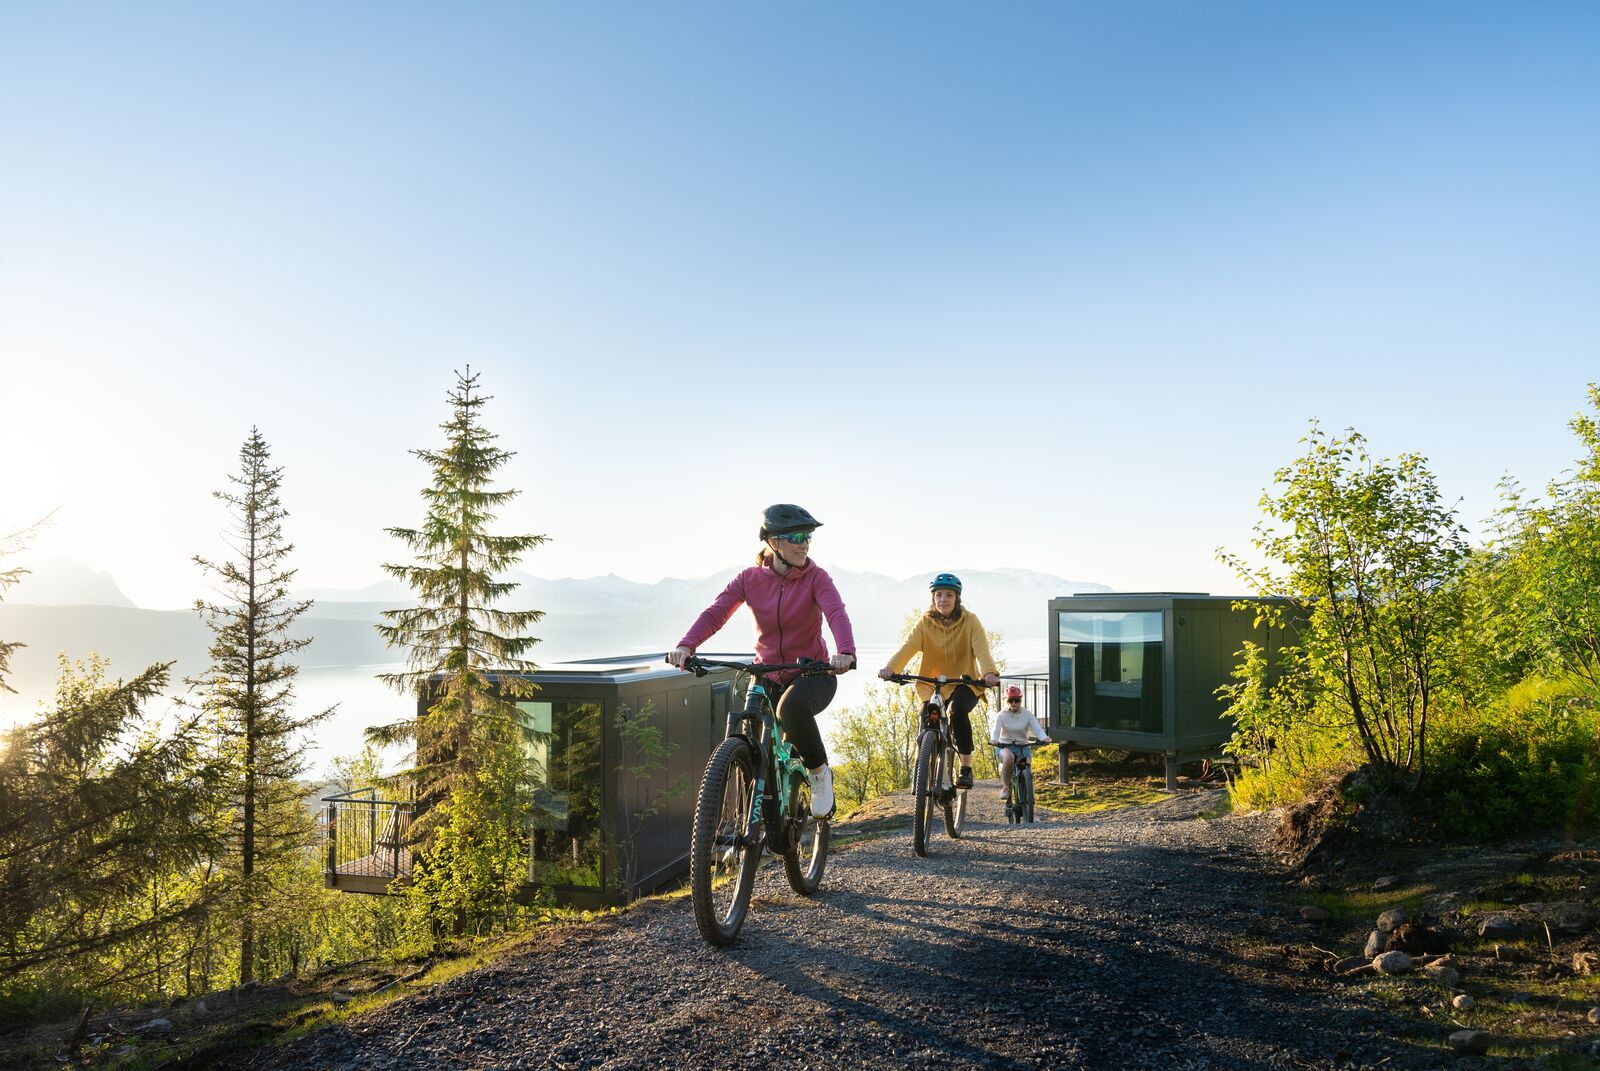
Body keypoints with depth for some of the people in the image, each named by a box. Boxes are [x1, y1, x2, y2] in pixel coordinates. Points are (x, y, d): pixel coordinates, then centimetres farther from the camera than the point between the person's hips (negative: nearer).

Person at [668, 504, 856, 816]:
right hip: (767, 677, 3)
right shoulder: (750, 578, -4)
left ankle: (819, 773, -11)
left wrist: (846, 652, -48)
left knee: (792, 707, -36)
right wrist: (686, 646, -34)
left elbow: (836, 614, -27)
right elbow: (714, 614, -15)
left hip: (813, 674, -3)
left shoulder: (815, 577, -10)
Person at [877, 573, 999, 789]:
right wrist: (890, 668, -40)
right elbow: (907, 647, -20)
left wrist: (989, 672, -45)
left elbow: (981, 649, -24)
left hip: (965, 683, -3)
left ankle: (966, 768, -22)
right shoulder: (925, 622, -4)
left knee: (958, 711, -32)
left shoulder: (970, 621, -8)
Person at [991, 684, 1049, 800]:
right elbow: (995, 730, -18)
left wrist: (1044, 738, -36)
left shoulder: (1027, 714, 1)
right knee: (1009, 757, -37)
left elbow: (1037, 728, -13)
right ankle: (1005, 787, -19)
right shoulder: (1002, 714, -3)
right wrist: (994, 740, -42)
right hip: (1004, 747, -2)